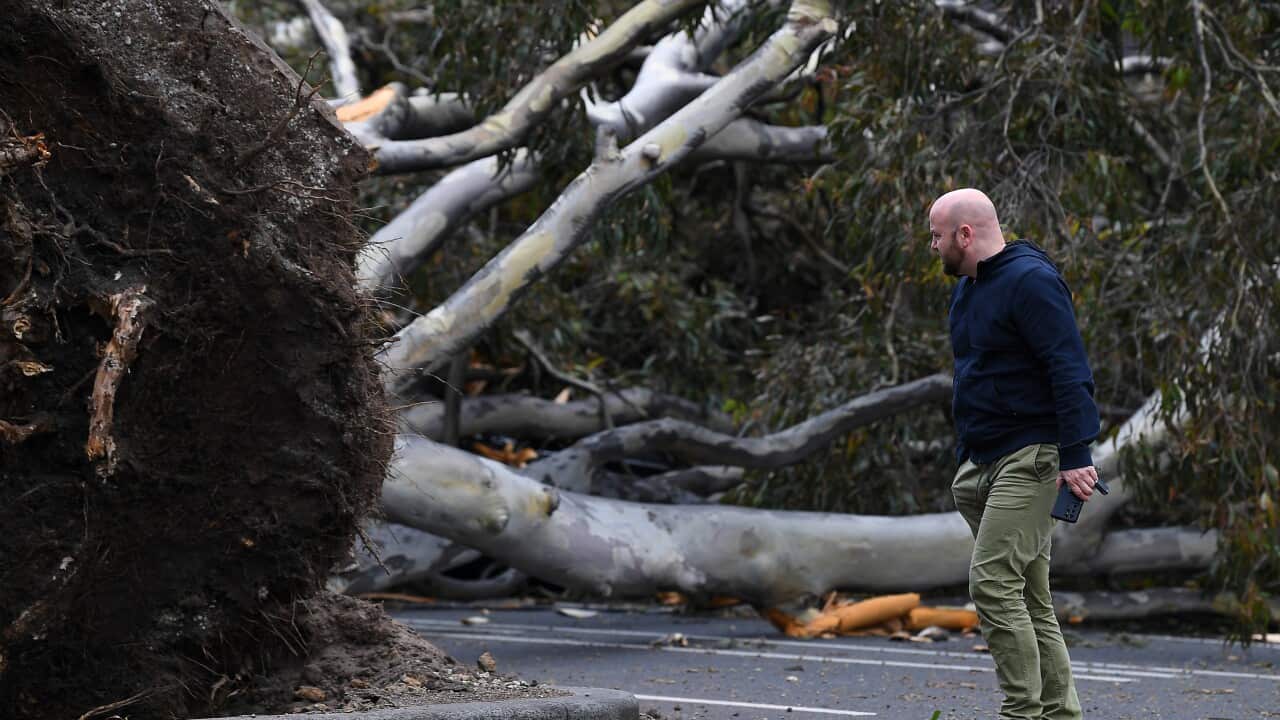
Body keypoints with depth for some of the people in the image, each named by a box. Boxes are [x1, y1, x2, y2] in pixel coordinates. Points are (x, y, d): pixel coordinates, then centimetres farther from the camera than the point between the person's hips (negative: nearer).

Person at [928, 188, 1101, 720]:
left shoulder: (1030, 281, -14)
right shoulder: (967, 289, 17)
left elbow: (1070, 371, -20)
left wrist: (1075, 455, -26)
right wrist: (964, 456, 25)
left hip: (1029, 461, -10)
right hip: (983, 465, 10)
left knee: (994, 583, -16)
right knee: (1028, 599, 10)